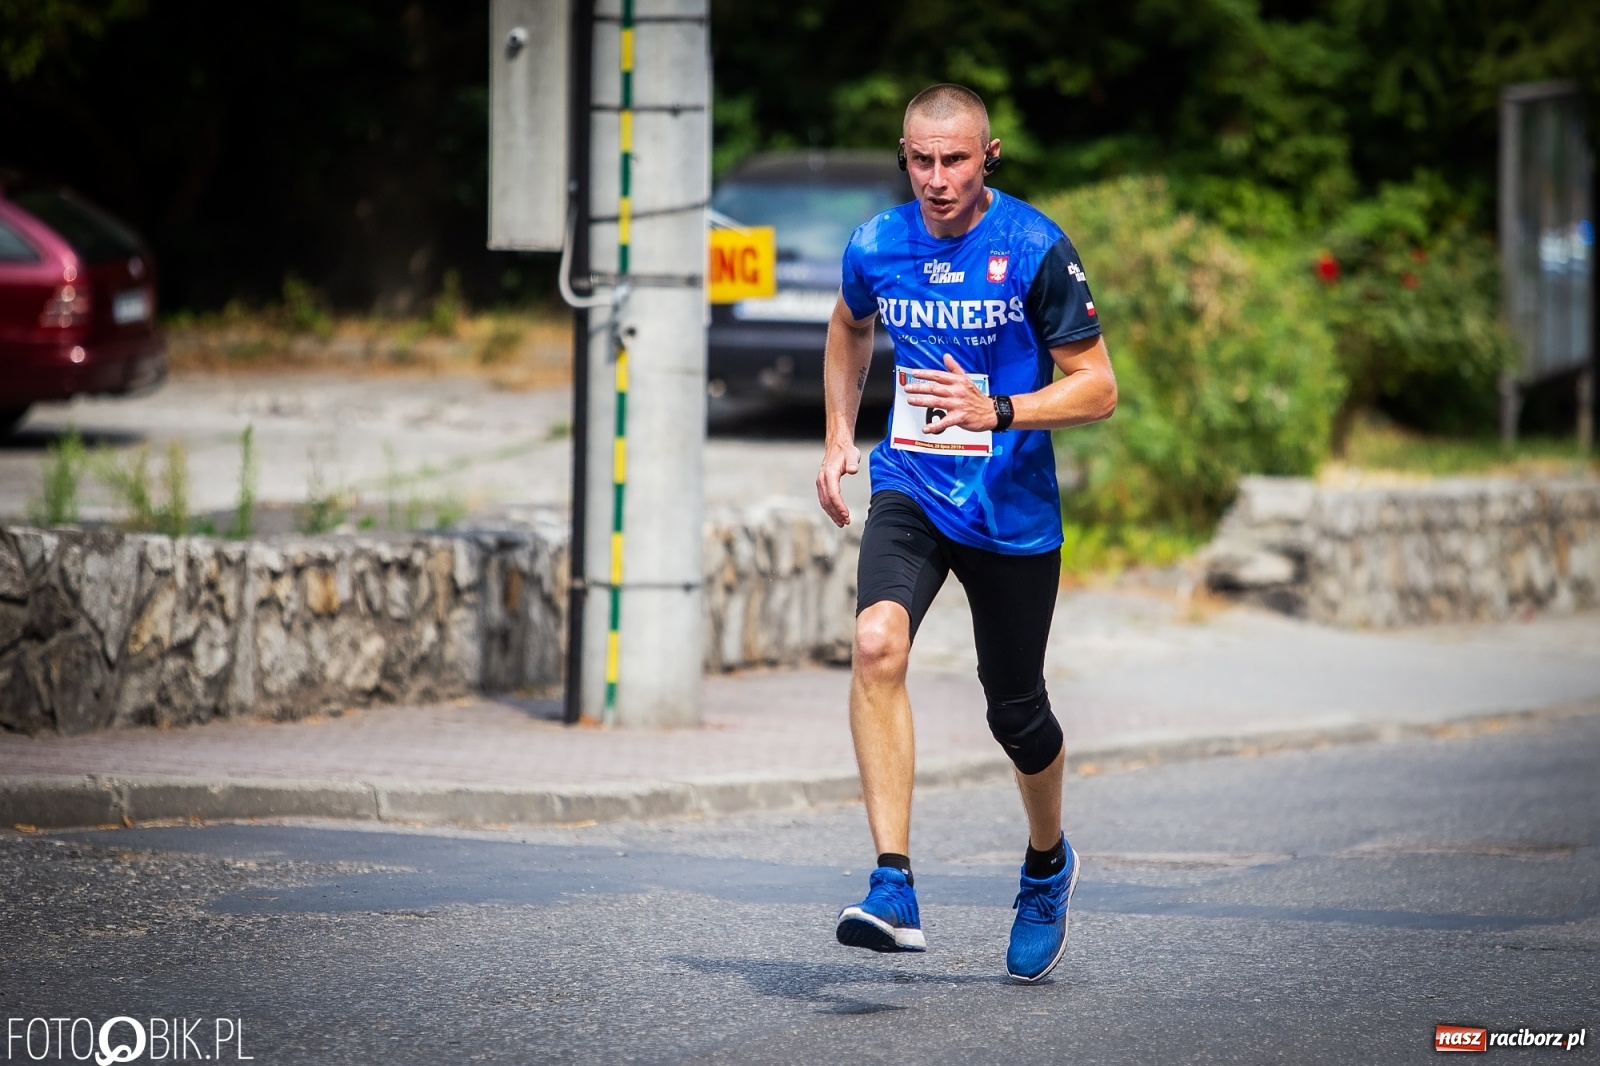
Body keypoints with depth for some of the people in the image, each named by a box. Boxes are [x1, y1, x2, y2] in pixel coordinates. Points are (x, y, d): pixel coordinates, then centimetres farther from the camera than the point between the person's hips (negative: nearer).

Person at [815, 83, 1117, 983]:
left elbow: (1098, 387, -9)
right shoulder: (876, 246, -1)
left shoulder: (1036, 250, -12)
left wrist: (997, 412, -24)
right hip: (909, 490, 2)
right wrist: (840, 435, 13)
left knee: (1016, 713, 10)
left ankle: (1048, 863, 44)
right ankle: (895, 890, -31)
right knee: (878, 642, -27)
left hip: (1013, 510, -2)